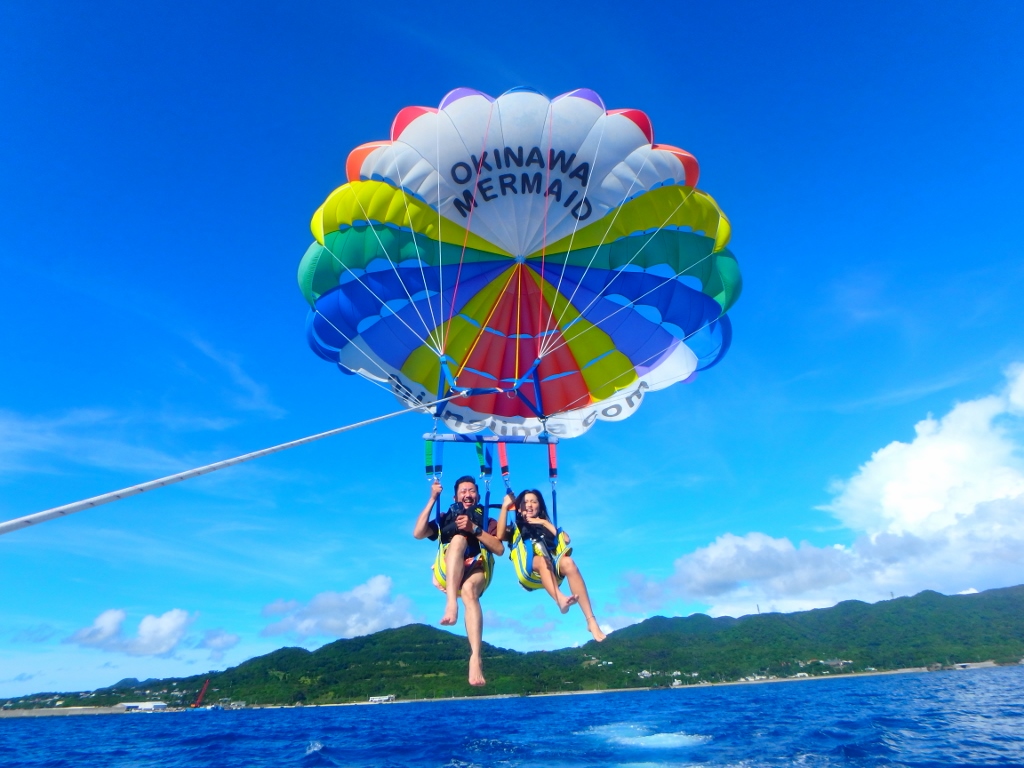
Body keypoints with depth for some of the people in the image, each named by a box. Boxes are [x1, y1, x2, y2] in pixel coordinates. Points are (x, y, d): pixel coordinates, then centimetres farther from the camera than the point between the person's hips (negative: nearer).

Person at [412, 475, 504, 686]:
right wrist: (433, 499, 6)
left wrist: (474, 528, -6)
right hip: (447, 573, 1)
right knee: (458, 538, -31)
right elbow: (418, 533, 9)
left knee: (469, 590, -37)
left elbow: (500, 549, 6)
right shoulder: (446, 518, 27)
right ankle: (451, 602, -50)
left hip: (477, 569, 0)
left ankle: (475, 658, -46)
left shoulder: (488, 522, 25)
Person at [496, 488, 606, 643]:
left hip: (554, 571, 2)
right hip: (530, 573, -1)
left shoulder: (546, 525, 31)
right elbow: (500, 536, 2)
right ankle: (560, 599, -62)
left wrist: (545, 523, 11)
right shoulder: (515, 528, 27)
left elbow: (566, 539, 11)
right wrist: (505, 507, 2)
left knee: (568, 562, -31)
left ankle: (591, 621, -38)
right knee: (542, 559, -34)